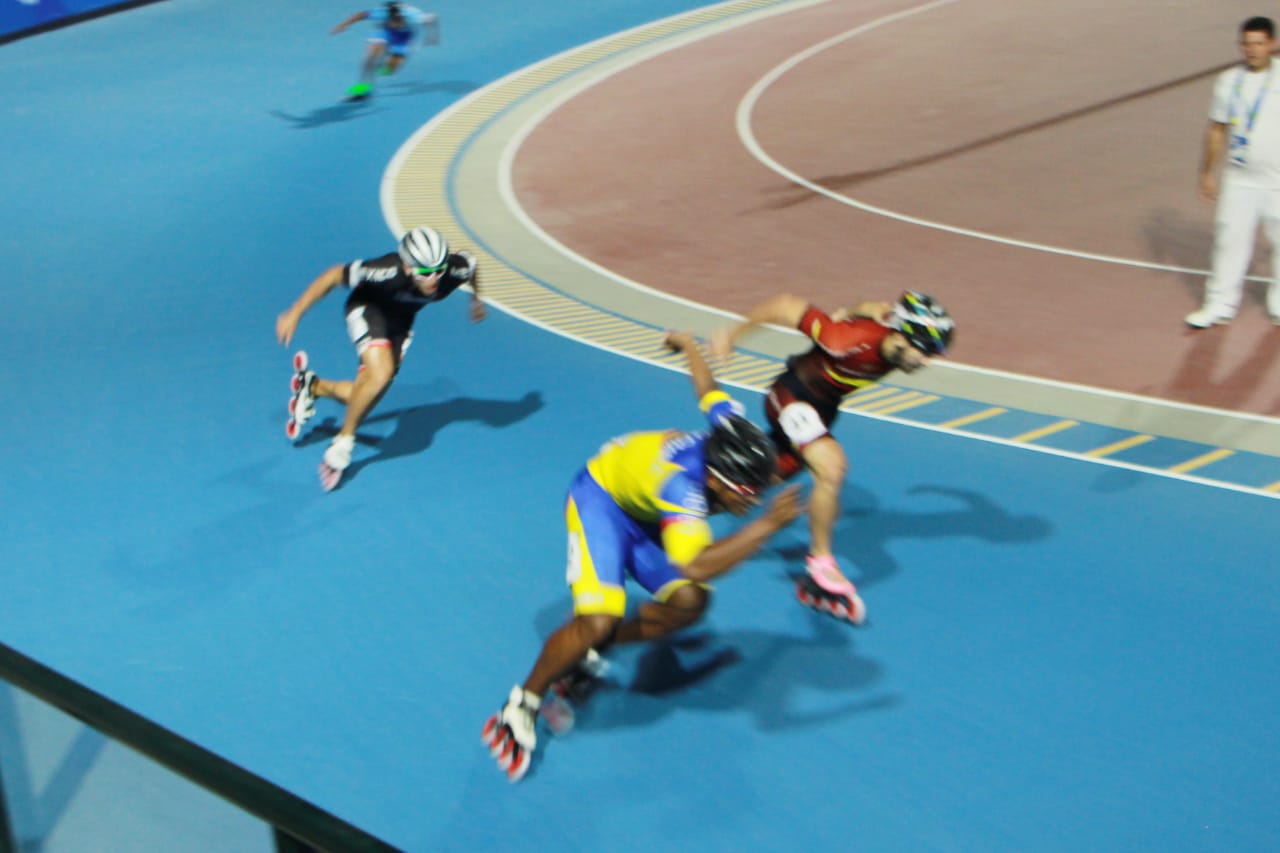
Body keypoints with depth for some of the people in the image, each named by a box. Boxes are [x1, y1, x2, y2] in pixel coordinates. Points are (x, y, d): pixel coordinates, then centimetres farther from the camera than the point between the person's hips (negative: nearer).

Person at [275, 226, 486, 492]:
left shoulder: (456, 269, -31)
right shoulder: (387, 272, -41)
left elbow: (471, 262, -5)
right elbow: (334, 276, -29)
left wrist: (476, 299, 13)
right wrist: (295, 313, -25)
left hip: (401, 320, 5)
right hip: (368, 308, -5)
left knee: (367, 396, 6)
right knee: (381, 373, -30)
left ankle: (313, 386, 35)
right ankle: (343, 440, -9)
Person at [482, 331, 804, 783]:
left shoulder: (730, 427, -24)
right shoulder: (681, 485, -43)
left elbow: (708, 389, -2)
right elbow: (695, 565, -58)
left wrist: (687, 344, 20)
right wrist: (767, 525, -59)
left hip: (646, 514, 7)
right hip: (601, 496, -7)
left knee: (688, 602, -14)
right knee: (599, 620, -26)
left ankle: (585, 654, 9)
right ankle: (521, 707, -3)